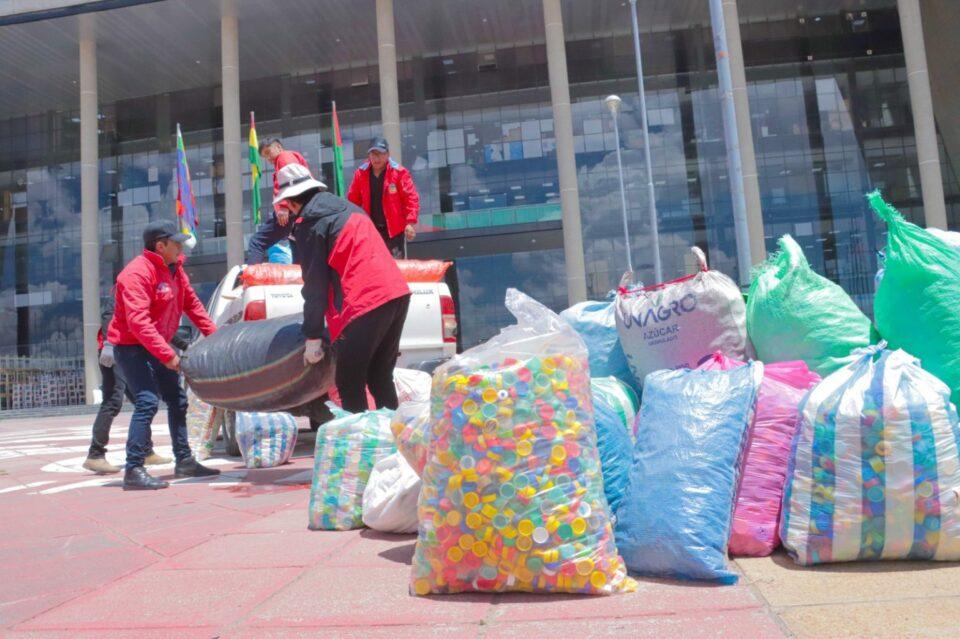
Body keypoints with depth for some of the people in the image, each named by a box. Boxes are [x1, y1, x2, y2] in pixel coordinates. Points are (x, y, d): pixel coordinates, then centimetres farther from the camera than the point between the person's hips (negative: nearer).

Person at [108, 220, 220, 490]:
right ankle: (133, 471, -14)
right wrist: (167, 354, -35)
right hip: (130, 346, -10)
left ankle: (184, 461, 24)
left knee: (177, 400, 13)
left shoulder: (174, 268, 6)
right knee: (147, 401, -20)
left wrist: (212, 333, 6)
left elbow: (191, 302, 13)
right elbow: (138, 321, -31)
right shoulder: (137, 273, -22)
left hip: (156, 346, 10)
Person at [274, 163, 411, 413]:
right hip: (397, 293, 8)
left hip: (364, 304, -8)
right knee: (381, 378, 16)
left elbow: (315, 285, -5)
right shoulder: (347, 208, 23)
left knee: (350, 386, 1)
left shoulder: (308, 223, -2)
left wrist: (313, 336, 1)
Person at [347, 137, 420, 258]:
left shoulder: (399, 172, -9)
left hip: (394, 228, -3)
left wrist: (410, 222, -18)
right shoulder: (361, 173, 1)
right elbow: (353, 200, 6)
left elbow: (411, 197, -10)